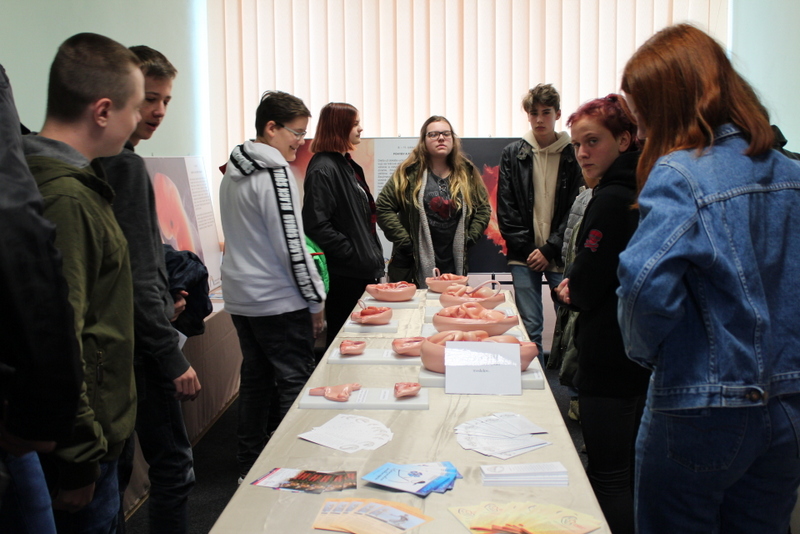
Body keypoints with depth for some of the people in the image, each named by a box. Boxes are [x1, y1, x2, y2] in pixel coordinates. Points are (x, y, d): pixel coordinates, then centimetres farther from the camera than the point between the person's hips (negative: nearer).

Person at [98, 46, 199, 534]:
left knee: (114, 466, 18)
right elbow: (136, 274, -21)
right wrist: (172, 357, -19)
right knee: (173, 465, 0)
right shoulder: (126, 165, -16)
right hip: (137, 342, -10)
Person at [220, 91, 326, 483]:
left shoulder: (232, 174, 13)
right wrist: (316, 300, -11)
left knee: (255, 378, 16)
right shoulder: (275, 173, -16)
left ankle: (250, 466, 25)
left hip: (240, 297, 9)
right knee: (294, 383, 0)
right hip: (278, 302, -9)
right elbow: (291, 244, -19)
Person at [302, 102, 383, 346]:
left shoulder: (348, 165, 16)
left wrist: (374, 255, 14)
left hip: (364, 270, 10)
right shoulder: (323, 169, -15)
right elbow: (317, 225, -23)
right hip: (344, 274, -9)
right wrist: (353, 254, -19)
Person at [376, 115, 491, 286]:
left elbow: (483, 209, 16)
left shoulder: (467, 173, 9)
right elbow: (383, 208, -3)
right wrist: (406, 243, -8)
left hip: (454, 267, 3)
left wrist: (468, 240, 3)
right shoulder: (408, 173, 0)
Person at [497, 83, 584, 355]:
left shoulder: (573, 155, 2)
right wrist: (528, 248, -4)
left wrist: (550, 249, -7)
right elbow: (505, 209, 4)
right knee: (529, 327, 2)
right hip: (524, 255, 1)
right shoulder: (513, 154, 7)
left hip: (561, 255, -1)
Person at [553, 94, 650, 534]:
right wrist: (578, 288, 10)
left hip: (609, 360, -9)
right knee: (631, 474, 21)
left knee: (608, 478, -1)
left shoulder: (611, 200, -18)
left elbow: (587, 288, -18)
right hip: (645, 356, 9)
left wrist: (568, 291, 3)